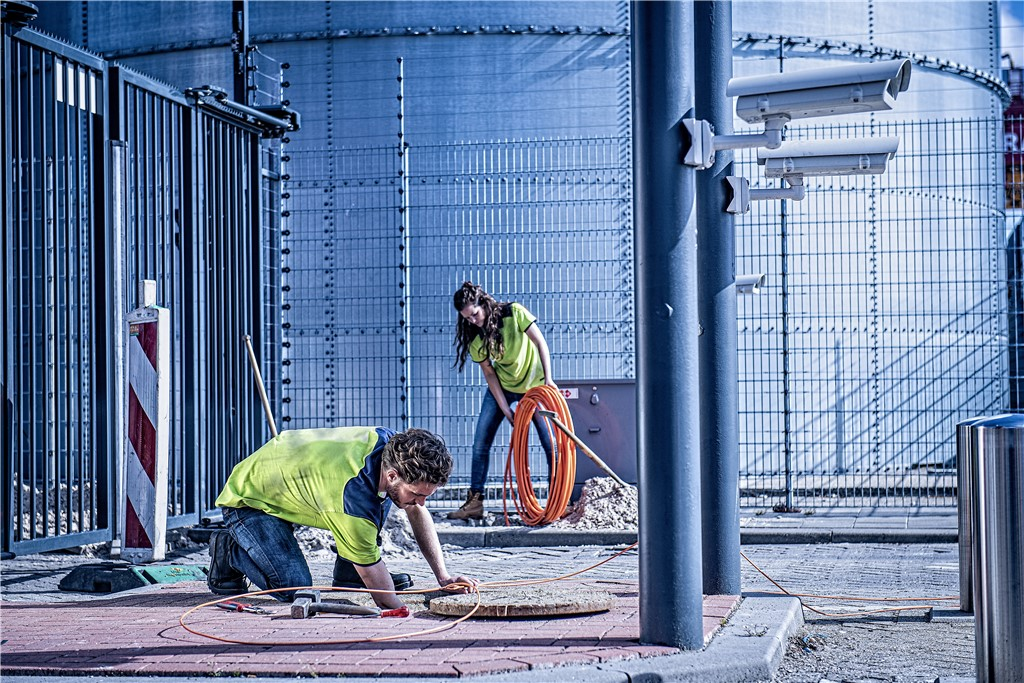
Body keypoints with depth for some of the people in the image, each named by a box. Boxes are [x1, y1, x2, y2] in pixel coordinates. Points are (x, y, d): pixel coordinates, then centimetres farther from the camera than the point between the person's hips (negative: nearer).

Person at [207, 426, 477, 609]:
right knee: (293, 588, -22)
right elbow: (369, 567, -27)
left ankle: (348, 575, 7)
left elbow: (417, 513, -1)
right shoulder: (353, 497, -40)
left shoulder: (391, 443, -17)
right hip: (248, 499, -8)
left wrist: (443, 577, -4)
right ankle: (230, 550, 4)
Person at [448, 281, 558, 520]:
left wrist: (548, 377, -30)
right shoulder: (475, 337, -10)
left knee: (552, 444, -9)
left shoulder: (514, 312, -19)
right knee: (480, 443, -5)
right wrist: (506, 410, -13)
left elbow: (540, 342, -18)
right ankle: (474, 502, 0)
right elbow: (489, 373, -7)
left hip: (533, 385, -3)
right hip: (502, 388, 3)